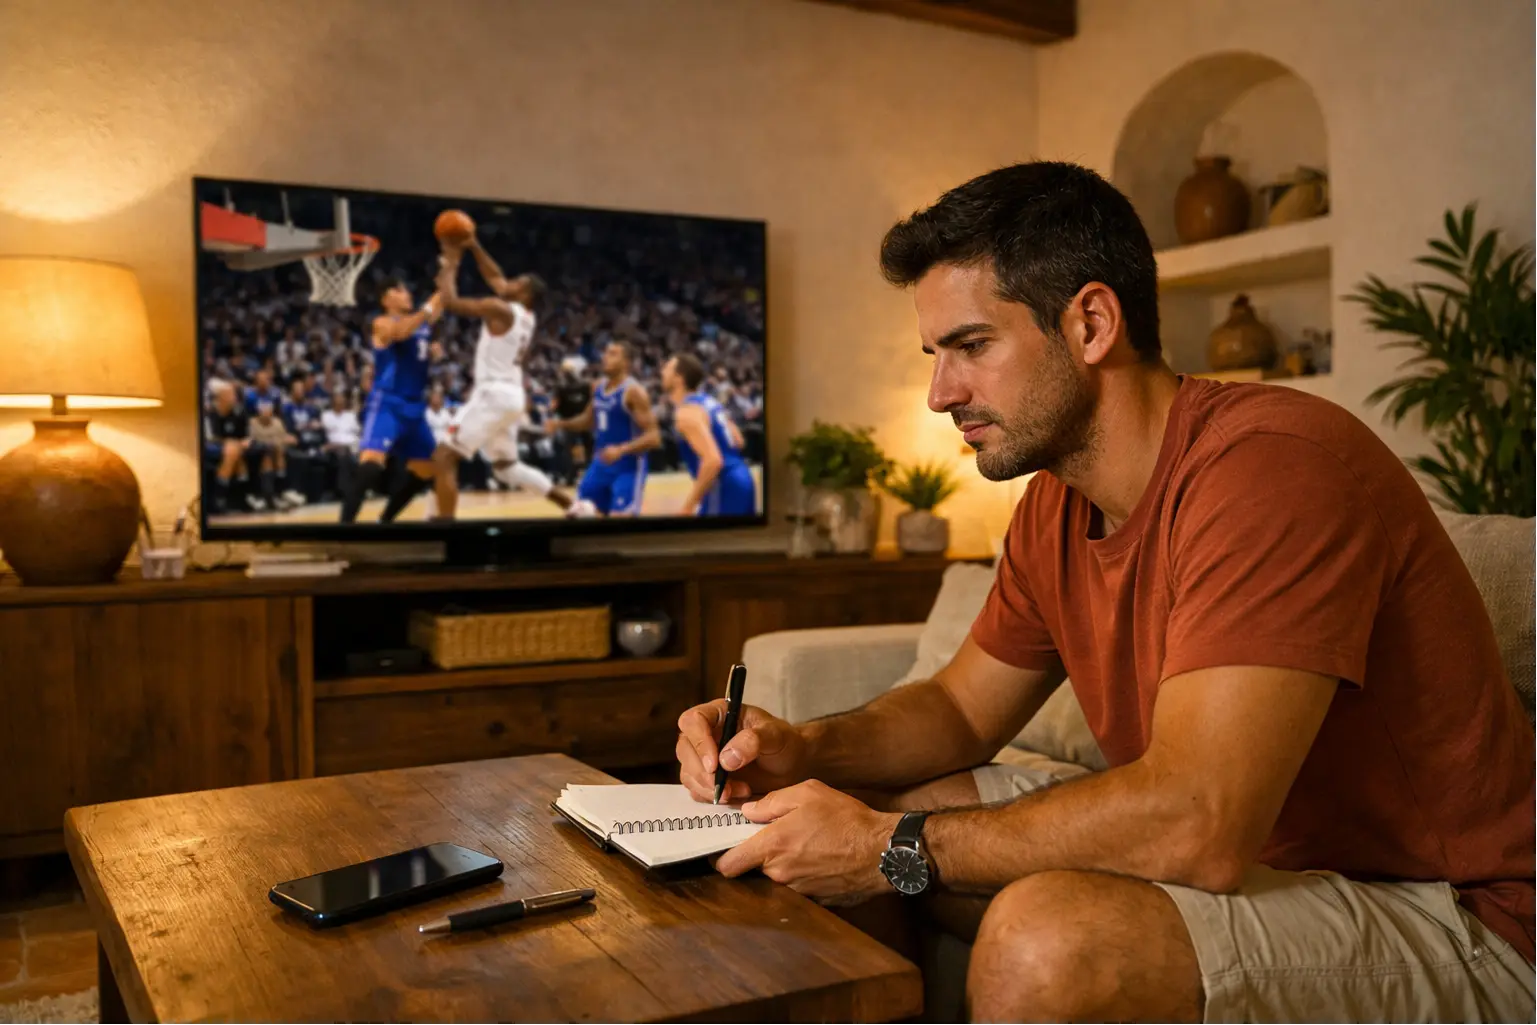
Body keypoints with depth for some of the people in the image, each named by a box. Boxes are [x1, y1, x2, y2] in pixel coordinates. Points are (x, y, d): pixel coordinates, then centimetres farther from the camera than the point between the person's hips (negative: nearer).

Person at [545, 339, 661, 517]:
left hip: (628, 467, -8)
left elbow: (653, 437, -21)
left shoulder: (634, 392, -18)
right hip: (600, 464, 8)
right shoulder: (598, 386, 6)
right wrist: (561, 423, 7)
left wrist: (622, 449, -35)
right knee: (580, 513, 11)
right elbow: (589, 420, 24)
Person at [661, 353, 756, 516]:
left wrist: (688, 506, -23)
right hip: (742, 481, 10)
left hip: (725, 488, -10)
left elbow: (713, 461, -26)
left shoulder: (686, 413, -16)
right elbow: (738, 441, 21)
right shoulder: (707, 402, 14)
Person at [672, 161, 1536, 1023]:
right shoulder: (1056, 507, 2)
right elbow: (964, 707, 13)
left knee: (1044, 939, -33)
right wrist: (801, 750, -6)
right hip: (1255, 859, 8)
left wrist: (897, 846, -23)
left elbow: (1198, 828, -33)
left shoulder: (1273, 464, -26)